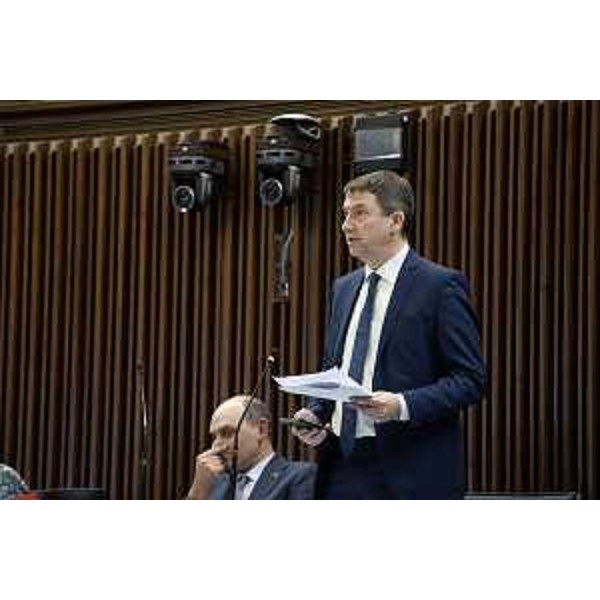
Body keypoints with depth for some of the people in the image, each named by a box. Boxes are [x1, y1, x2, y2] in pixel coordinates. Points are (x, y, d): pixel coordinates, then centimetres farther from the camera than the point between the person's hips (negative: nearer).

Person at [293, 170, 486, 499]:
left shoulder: (441, 286, -6)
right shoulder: (344, 288, 17)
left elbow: (470, 379, -9)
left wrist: (403, 405, -22)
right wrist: (314, 413, 4)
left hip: (411, 475, -6)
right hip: (343, 467, 7)